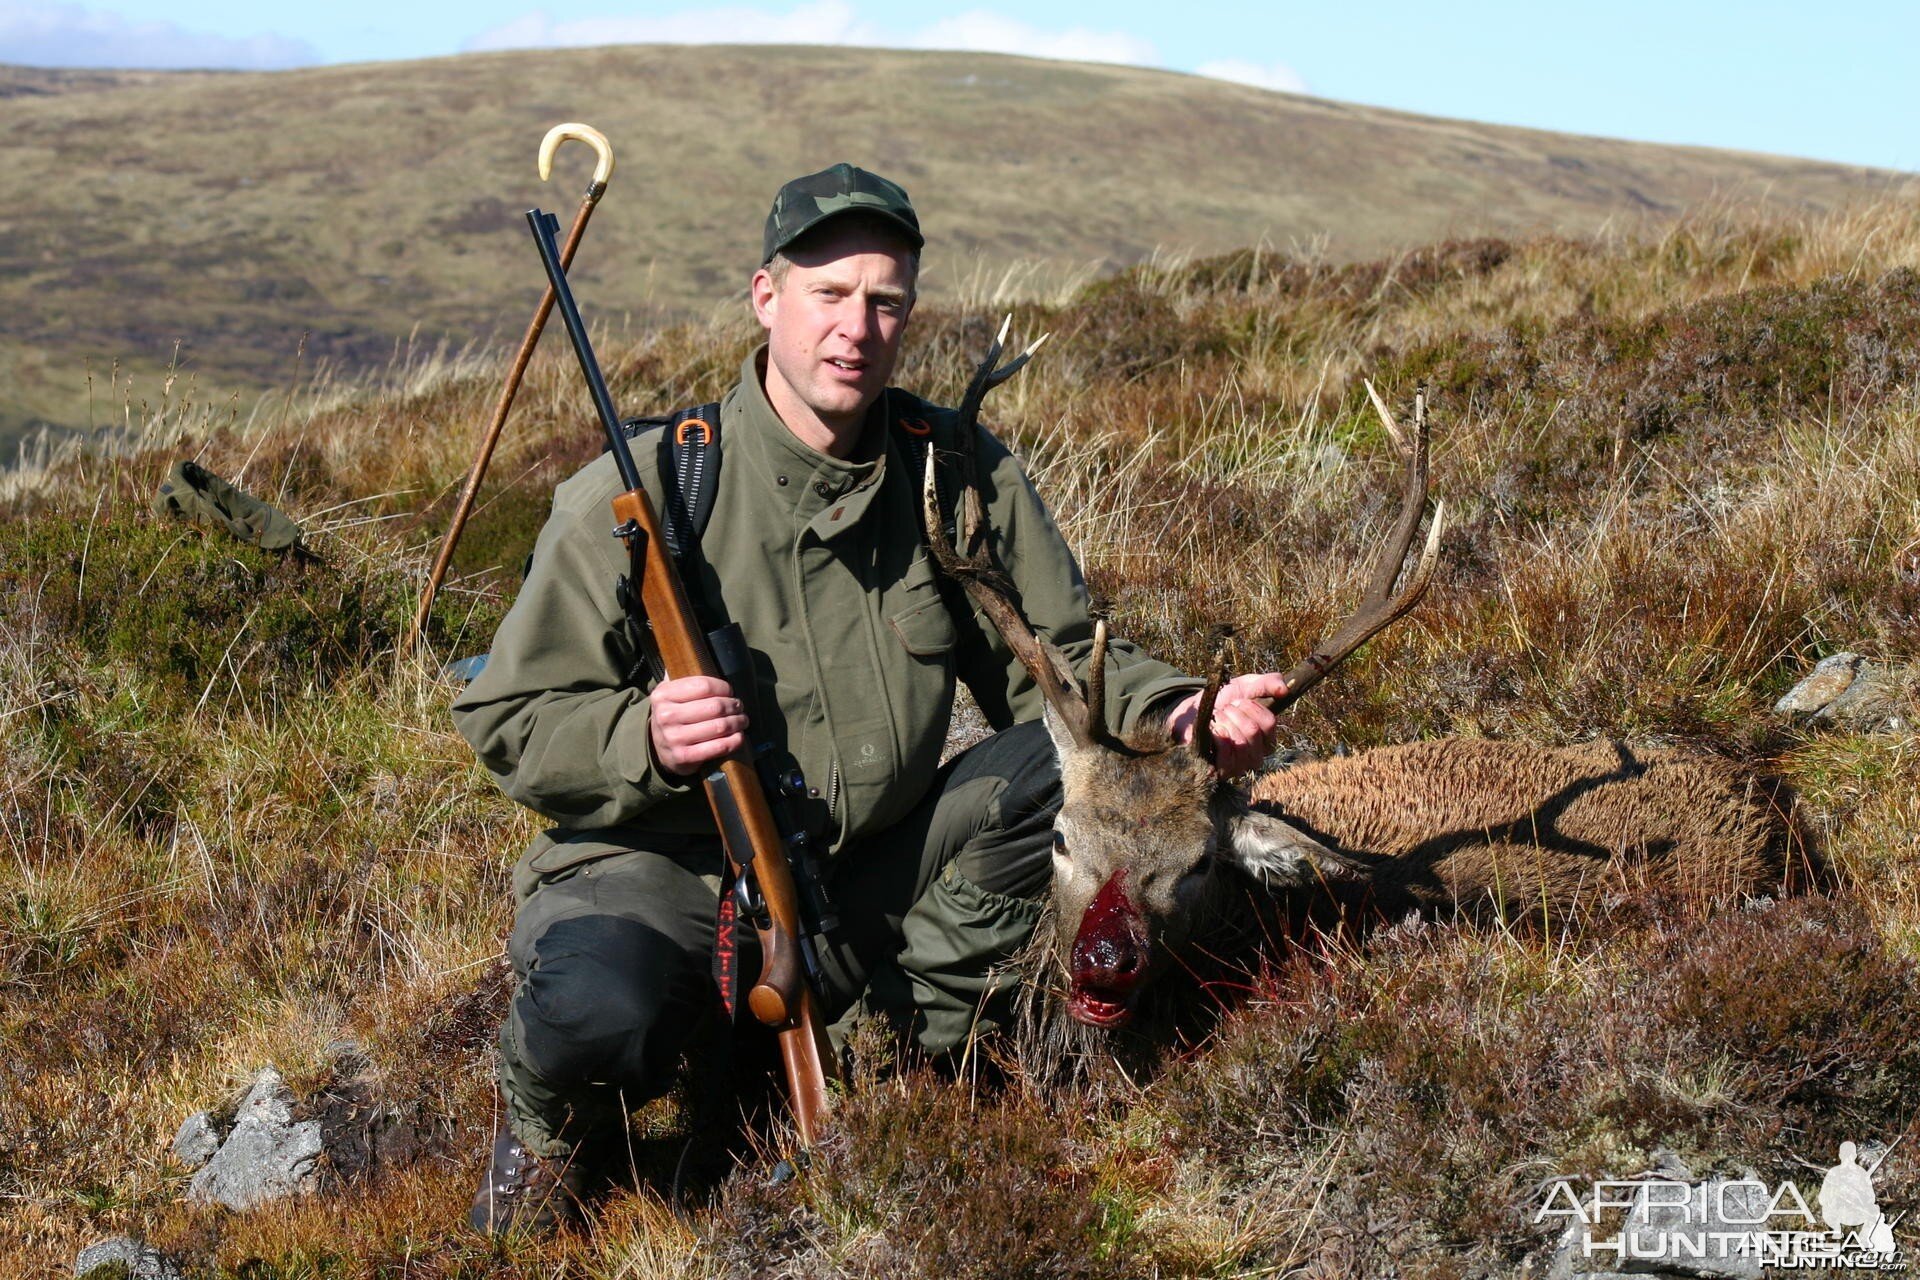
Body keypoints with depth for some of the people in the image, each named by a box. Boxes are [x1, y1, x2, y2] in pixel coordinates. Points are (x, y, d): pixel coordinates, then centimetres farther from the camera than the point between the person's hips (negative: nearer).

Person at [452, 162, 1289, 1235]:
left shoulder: (960, 473, -1)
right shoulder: (643, 493, -12)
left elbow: (1060, 662, 5)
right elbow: (508, 721, -8)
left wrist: (1176, 714, -16)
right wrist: (642, 739, -29)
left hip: (871, 883, 4)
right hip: (668, 873, -4)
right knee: (597, 1005, -36)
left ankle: (916, 1041, 0)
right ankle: (551, 1123, 4)